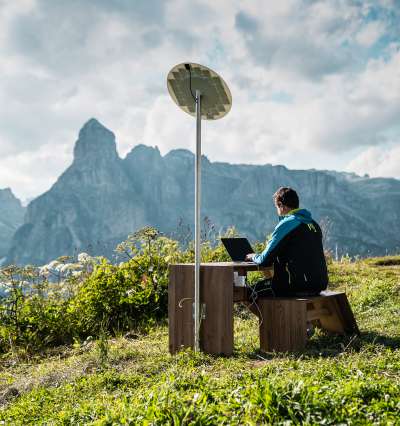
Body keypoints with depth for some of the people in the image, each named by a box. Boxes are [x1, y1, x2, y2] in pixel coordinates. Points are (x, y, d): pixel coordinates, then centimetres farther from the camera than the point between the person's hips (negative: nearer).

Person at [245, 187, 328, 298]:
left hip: (299, 285, -8)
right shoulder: (313, 223, 12)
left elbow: (265, 260, -10)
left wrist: (253, 256, 12)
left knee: (257, 289, 6)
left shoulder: (286, 224, -11)